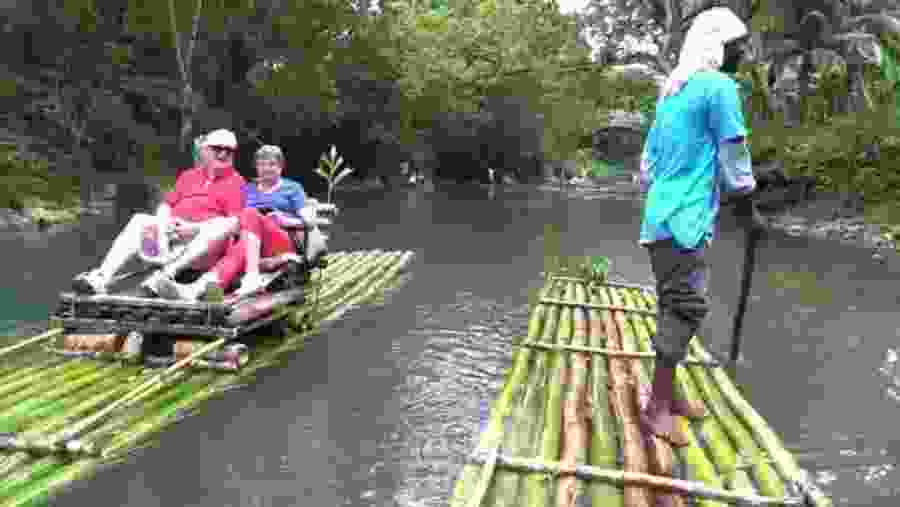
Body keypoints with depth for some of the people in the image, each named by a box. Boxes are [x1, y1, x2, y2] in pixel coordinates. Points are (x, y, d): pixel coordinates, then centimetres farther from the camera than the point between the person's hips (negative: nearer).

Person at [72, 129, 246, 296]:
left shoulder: (236, 181, 9)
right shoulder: (188, 175, 27)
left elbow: (236, 222, -5)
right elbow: (166, 205, 21)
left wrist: (194, 228, -15)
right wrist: (162, 224, -3)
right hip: (172, 231, 5)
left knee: (223, 227, -35)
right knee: (140, 220, -16)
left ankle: (165, 275, -47)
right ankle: (102, 277, -29)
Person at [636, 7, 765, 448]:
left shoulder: (672, 90, 18)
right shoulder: (720, 86, -7)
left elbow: (648, 156, 20)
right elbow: (733, 156, -7)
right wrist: (747, 208, 5)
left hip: (661, 216, 9)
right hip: (686, 219, -9)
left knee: (674, 307, 14)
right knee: (686, 309, -6)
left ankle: (665, 394, 22)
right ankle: (655, 409, -2)